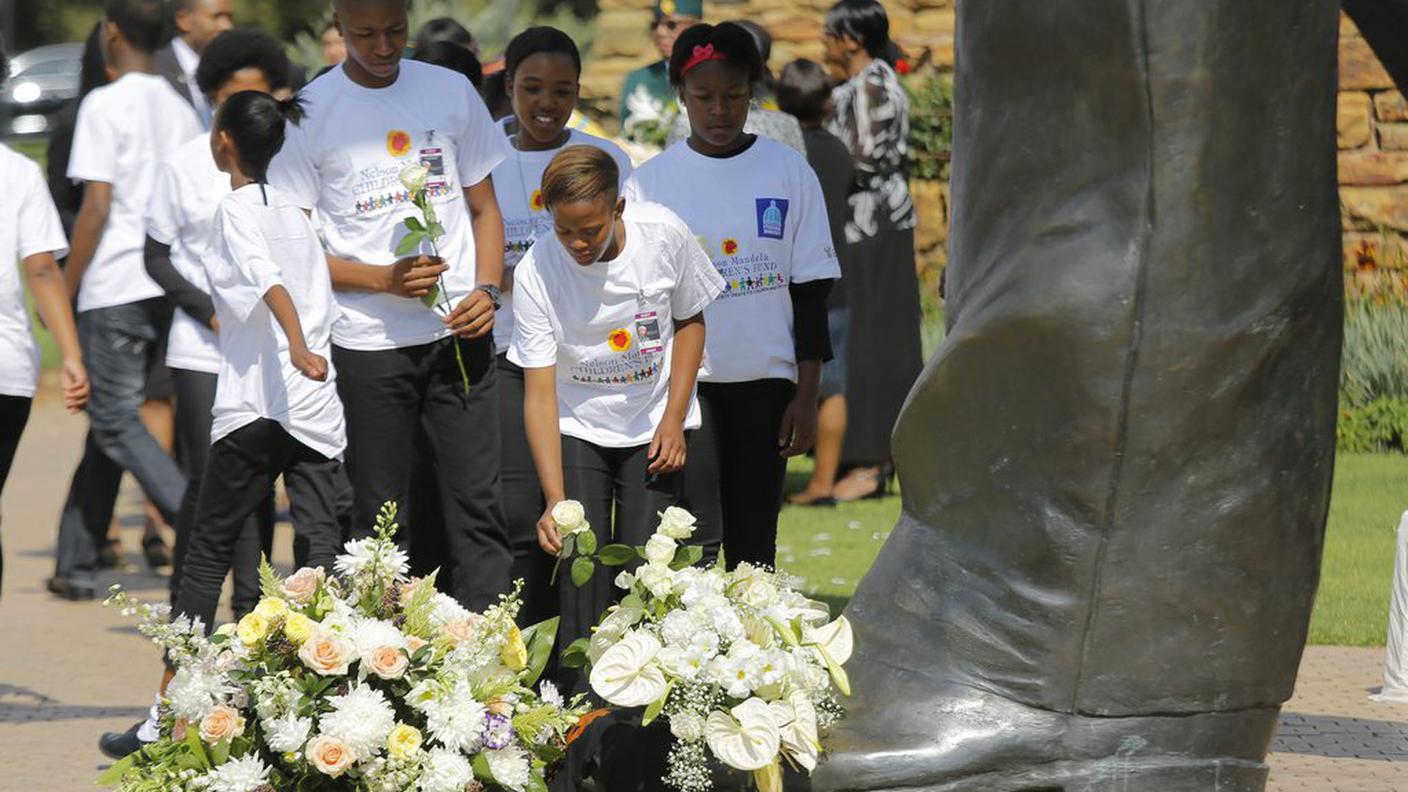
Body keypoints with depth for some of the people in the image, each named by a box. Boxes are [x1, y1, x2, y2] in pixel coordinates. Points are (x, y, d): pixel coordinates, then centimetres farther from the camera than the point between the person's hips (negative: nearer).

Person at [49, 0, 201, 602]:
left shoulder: (105, 106, -9)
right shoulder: (180, 110, 13)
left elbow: (96, 207, -14)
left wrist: (65, 288, -7)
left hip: (115, 287, -7)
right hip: (167, 285, 7)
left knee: (117, 422, -5)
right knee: (111, 419, 13)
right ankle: (76, 563, 17)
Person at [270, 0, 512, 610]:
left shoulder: (451, 92, 8)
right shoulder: (309, 113, -1)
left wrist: (486, 290, -2)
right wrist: (384, 279, -14)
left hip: (458, 332, 2)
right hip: (368, 345, -2)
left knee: (476, 503, -4)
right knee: (381, 519, 2)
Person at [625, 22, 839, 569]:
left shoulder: (789, 172, 4)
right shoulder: (649, 181, 4)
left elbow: (810, 292, 4)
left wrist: (806, 396, 0)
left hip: (764, 380, 1)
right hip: (679, 380, -1)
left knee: (752, 543, 5)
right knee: (691, 540, -12)